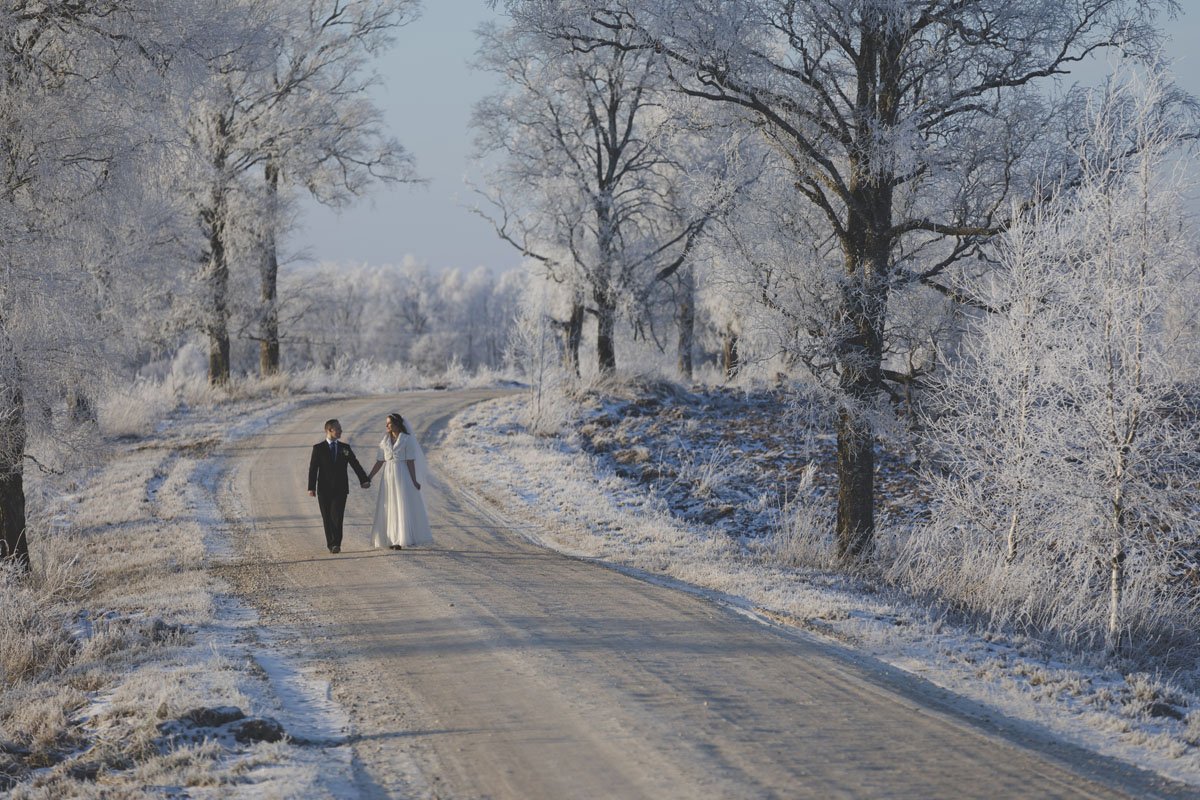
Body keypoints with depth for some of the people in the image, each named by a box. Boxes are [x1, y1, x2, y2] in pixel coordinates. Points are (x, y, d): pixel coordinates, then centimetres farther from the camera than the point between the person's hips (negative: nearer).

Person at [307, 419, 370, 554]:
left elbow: (355, 464, 4)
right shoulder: (318, 448, 2)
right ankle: (331, 543, 14)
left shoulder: (345, 448, 9)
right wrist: (311, 487, -9)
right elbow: (313, 469, -1)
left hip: (340, 488, 1)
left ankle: (336, 544, -12)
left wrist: (364, 480, -9)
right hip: (324, 489, 0)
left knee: (337, 516, -10)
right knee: (327, 518, 4)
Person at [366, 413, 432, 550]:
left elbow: (410, 461, -7)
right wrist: (369, 477, 5)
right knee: (389, 507, 5)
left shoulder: (407, 439, -5)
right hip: (388, 476, 5)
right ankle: (392, 539, 11)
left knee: (403, 507, -4)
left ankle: (402, 540, -1)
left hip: (402, 476, -5)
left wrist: (414, 481, -9)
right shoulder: (385, 440, 9)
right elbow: (380, 461, 9)